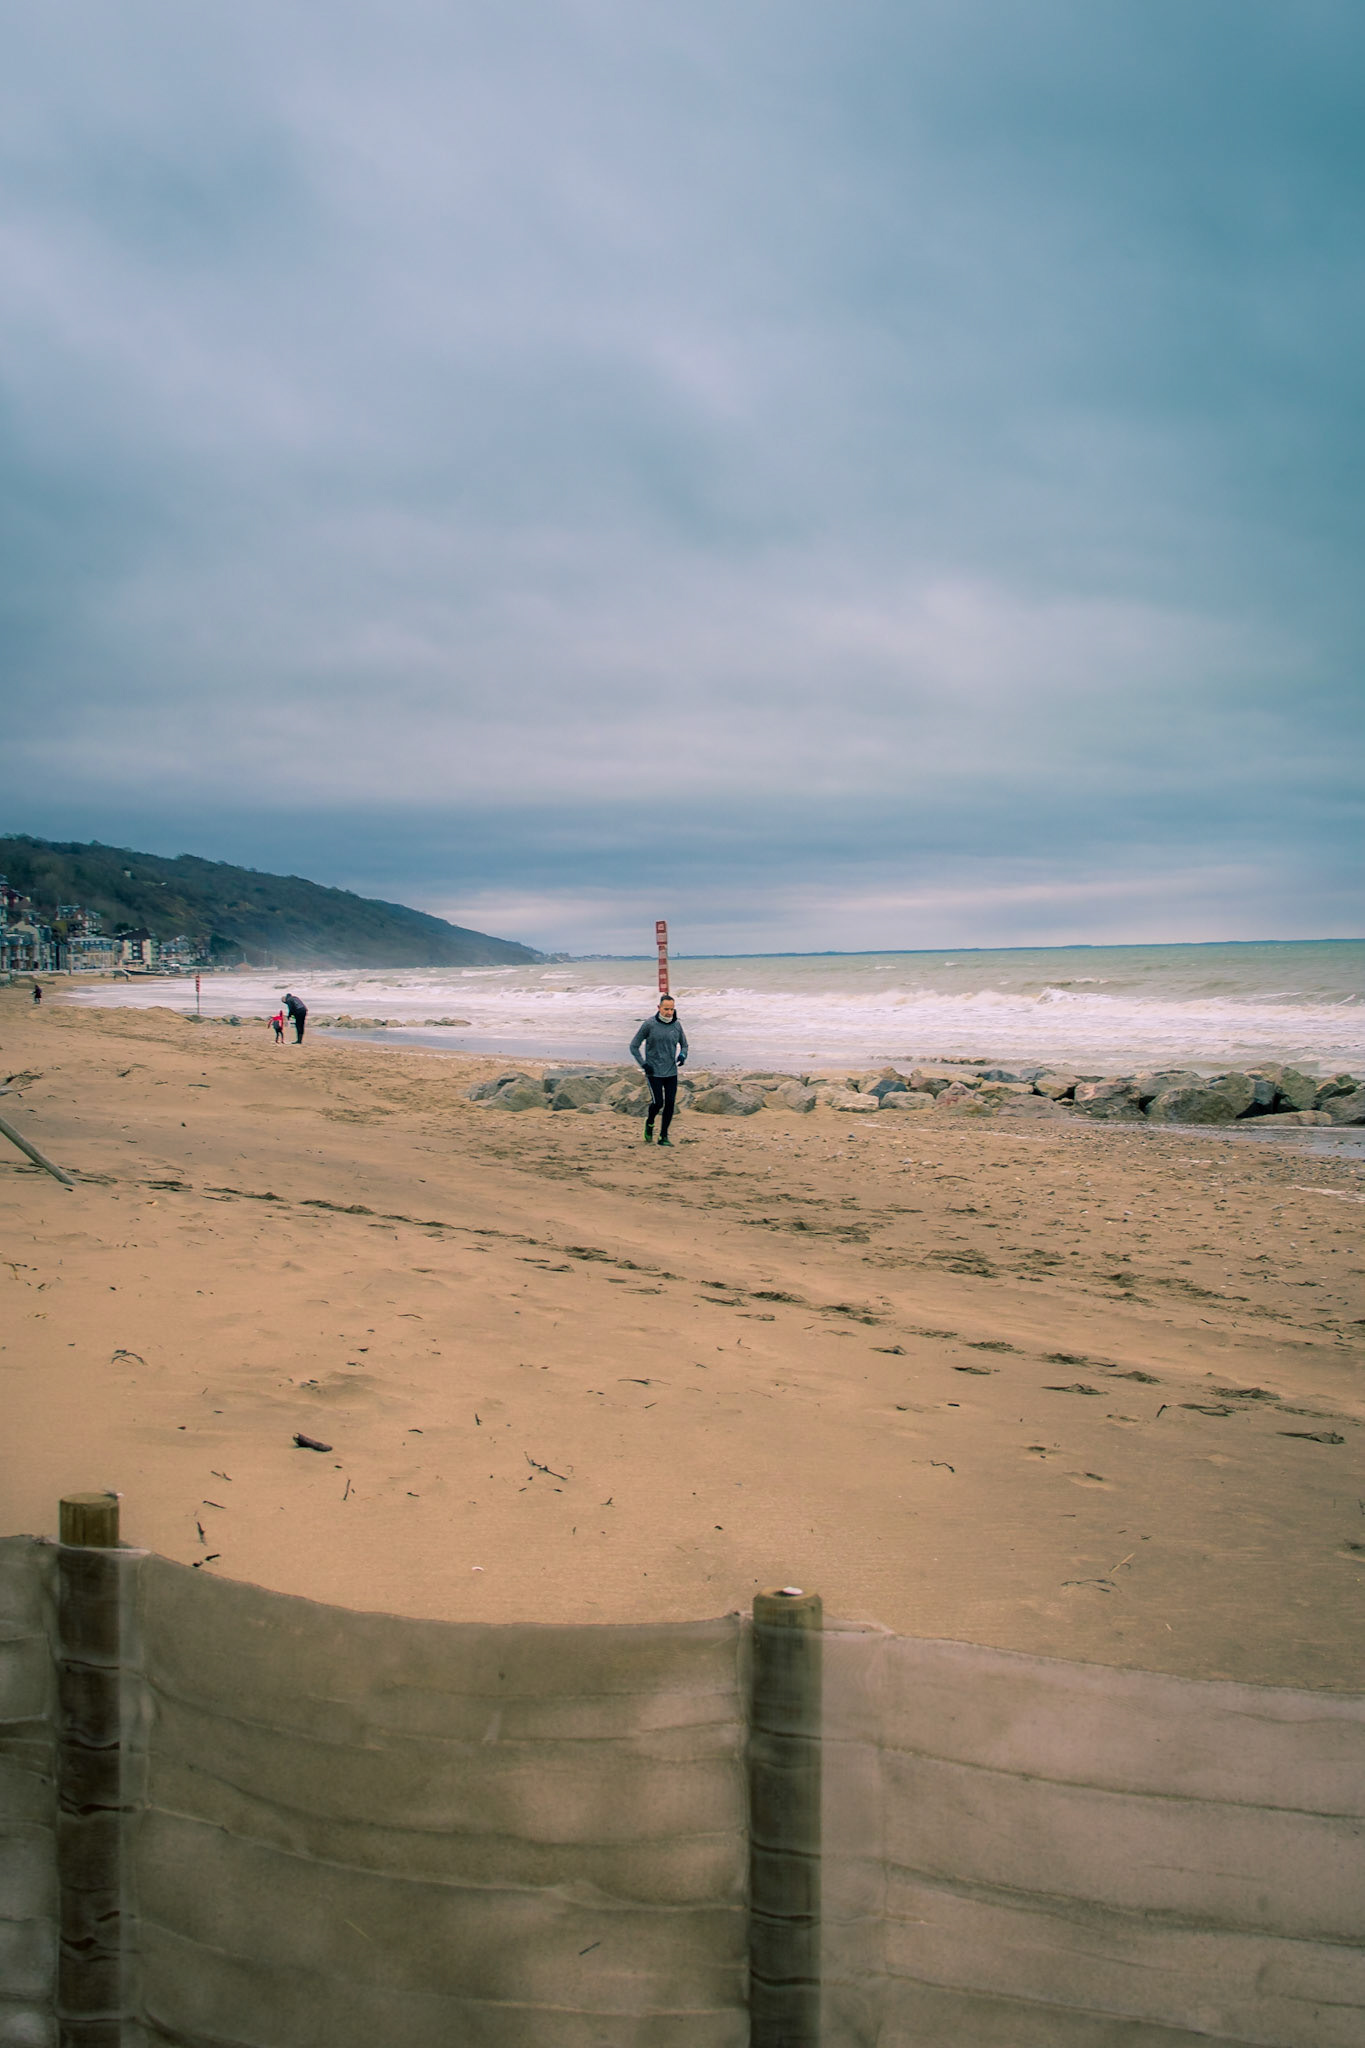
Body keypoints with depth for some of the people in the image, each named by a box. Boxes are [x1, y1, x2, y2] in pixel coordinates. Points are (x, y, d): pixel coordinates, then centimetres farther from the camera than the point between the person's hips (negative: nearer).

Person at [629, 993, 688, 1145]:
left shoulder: (677, 1025, 3)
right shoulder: (649, 1024, -8)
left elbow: (684, 1044, 18)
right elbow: (634, 1046, -2)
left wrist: (683, 1055, -4)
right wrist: (643, 1064, -11)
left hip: (671, 1072, 4)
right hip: (654, 1072, -4)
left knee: (670, 1103, -1)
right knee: (658, 1102, -9)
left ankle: (664, 1136, 11)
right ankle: (650, 1123, 24)